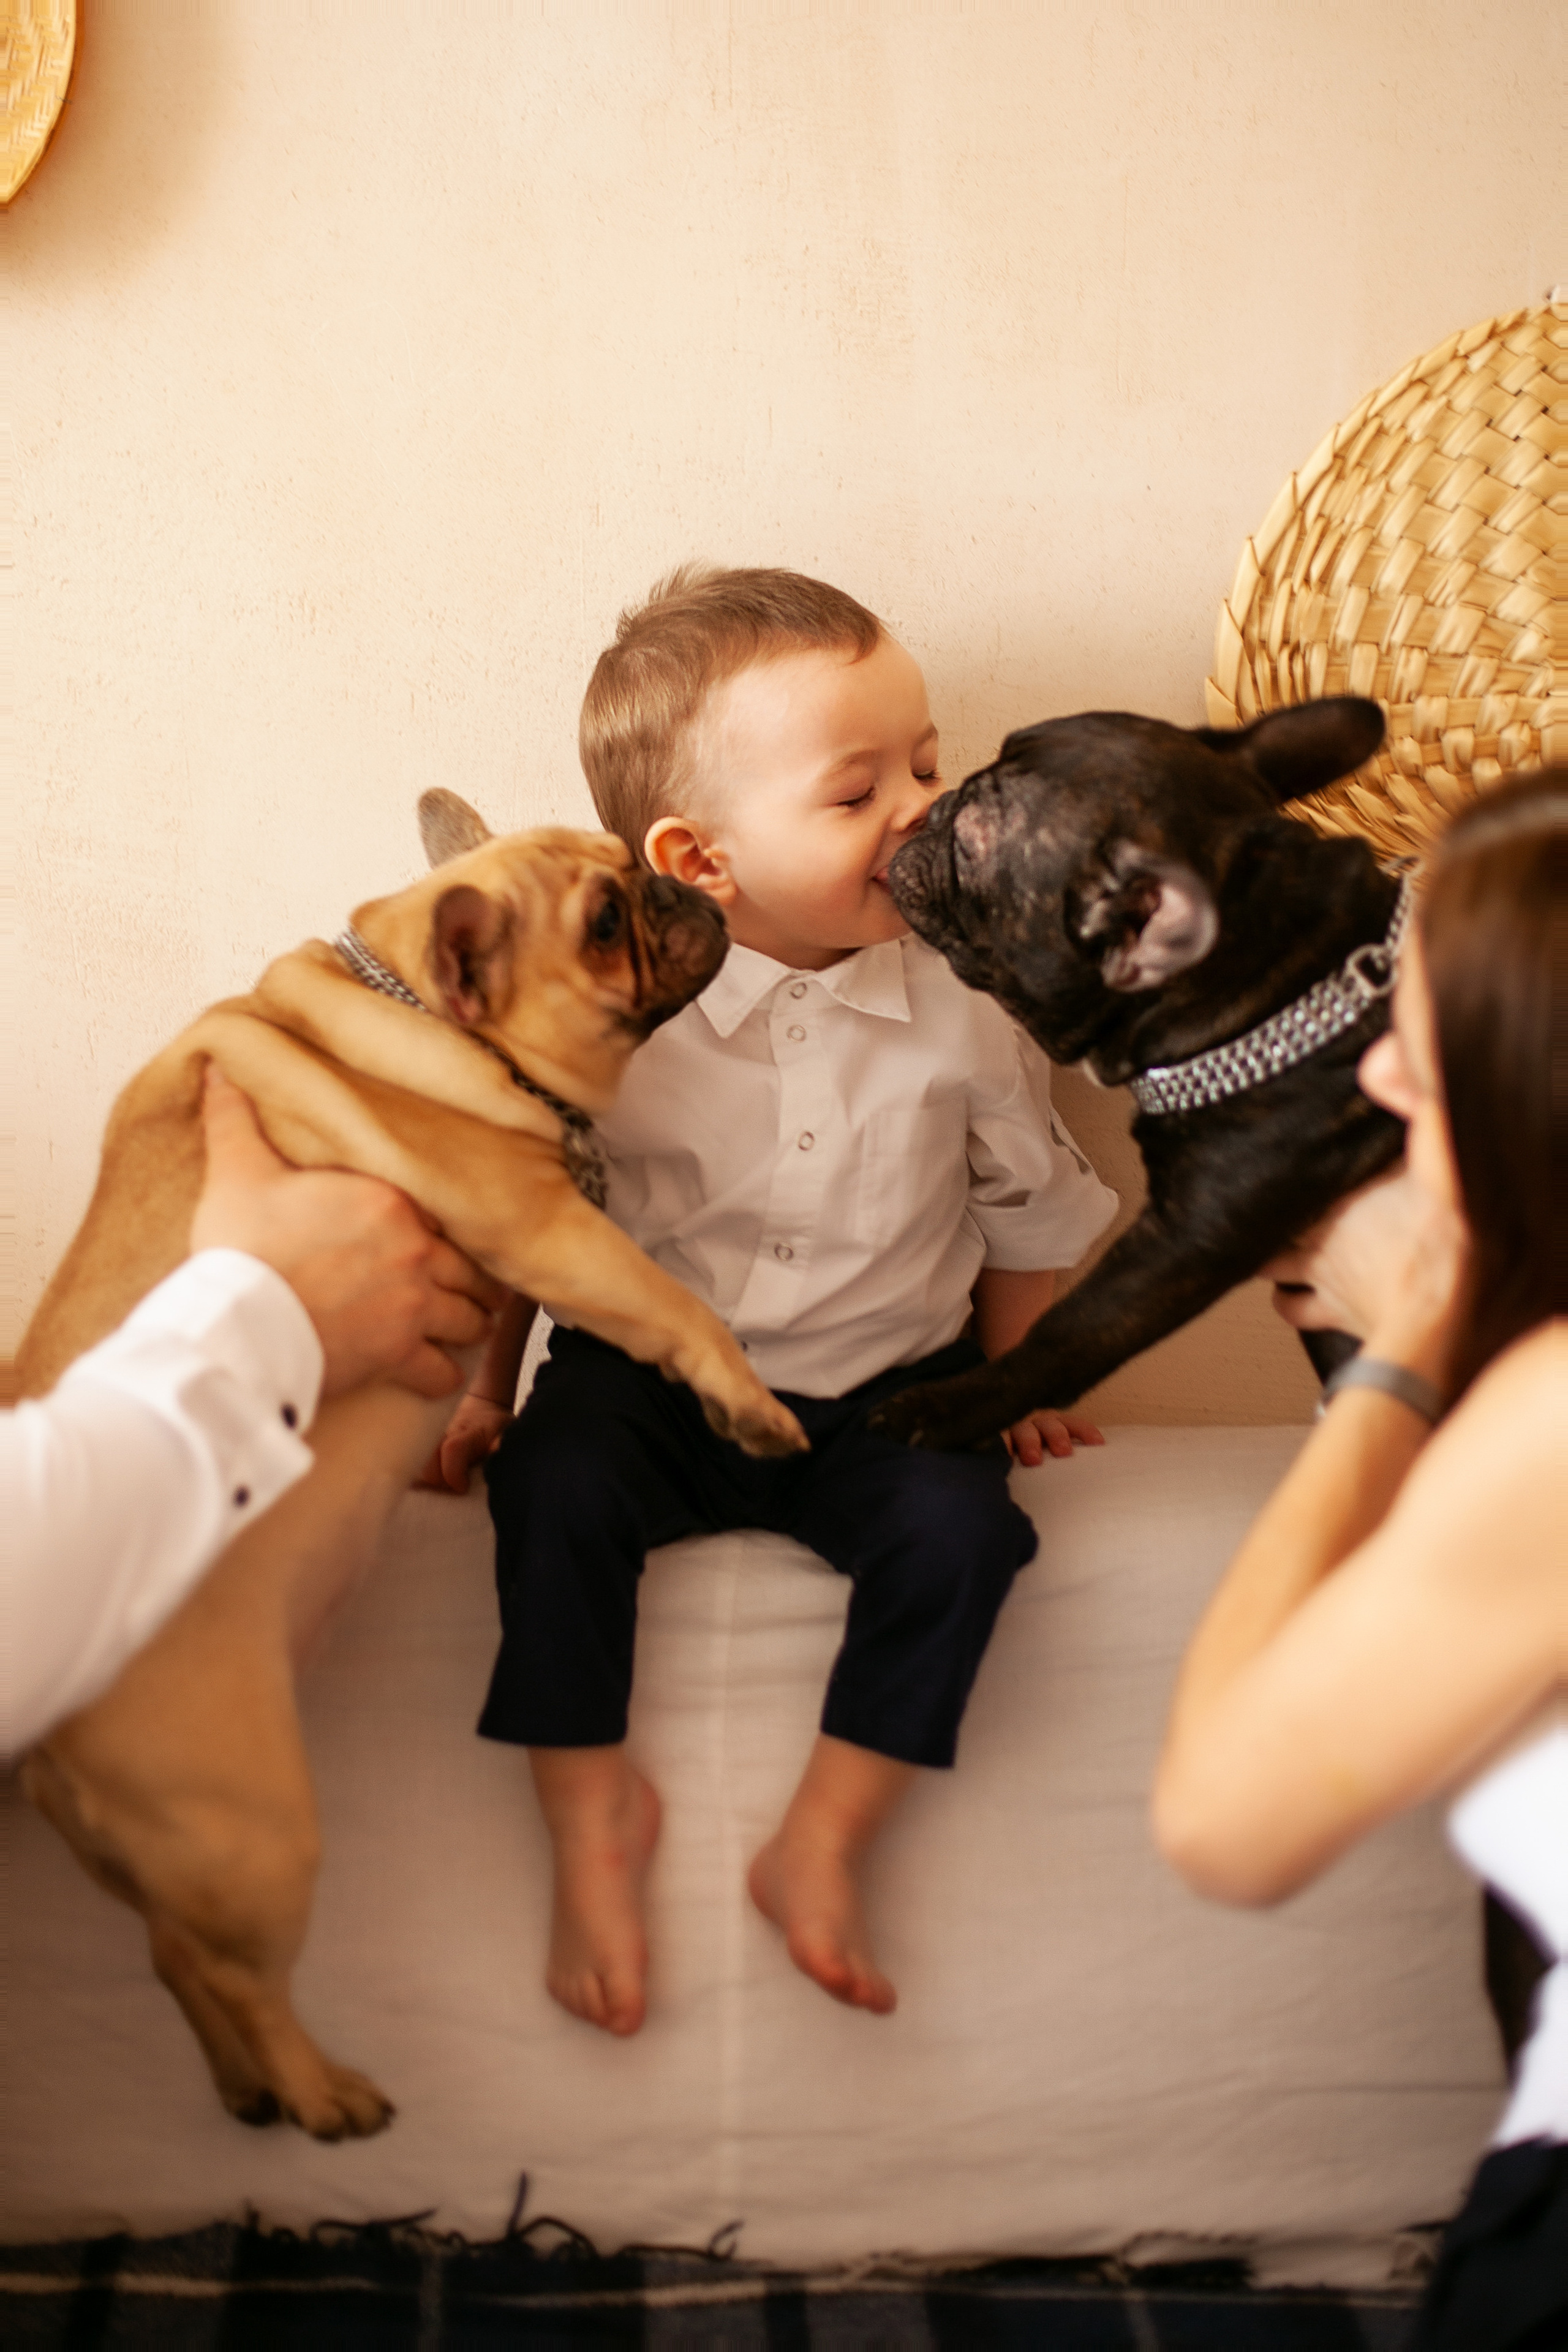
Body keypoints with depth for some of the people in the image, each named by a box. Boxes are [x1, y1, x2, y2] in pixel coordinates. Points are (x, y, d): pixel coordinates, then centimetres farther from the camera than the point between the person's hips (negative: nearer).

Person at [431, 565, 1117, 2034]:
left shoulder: (960, 1003, -8)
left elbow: (1025, 1209, 8)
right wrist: (488, 1386, 3)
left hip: (883, 1390, 1)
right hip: (645, 1373, -1)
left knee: (962, 1522, -24)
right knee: (552, 1484, -27)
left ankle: (823, 1842, -6)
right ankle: (591, 1815, -6)